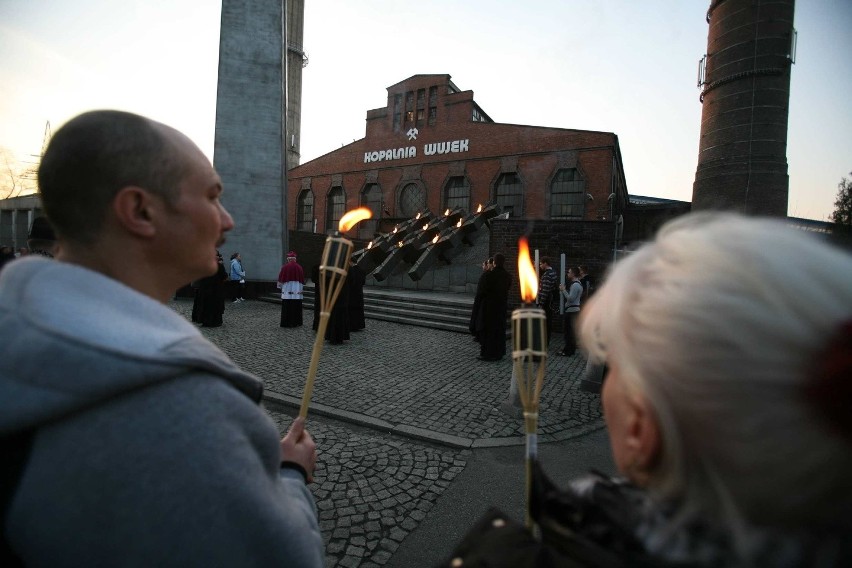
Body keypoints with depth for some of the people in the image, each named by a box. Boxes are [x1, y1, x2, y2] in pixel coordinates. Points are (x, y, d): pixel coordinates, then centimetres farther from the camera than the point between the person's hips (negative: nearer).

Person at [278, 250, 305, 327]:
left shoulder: (285, 267, -6)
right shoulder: (299, 267, 1)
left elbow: (281, 279, -1)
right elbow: (302, 280, 7)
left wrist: (280, 286, 15)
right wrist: (301, 289, 17)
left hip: (287, 290, -2)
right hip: (297, 291, 2)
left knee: (287, 307, 2)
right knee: (296, 306, 6)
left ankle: (286, 323, 3)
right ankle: (296, 322, 9)